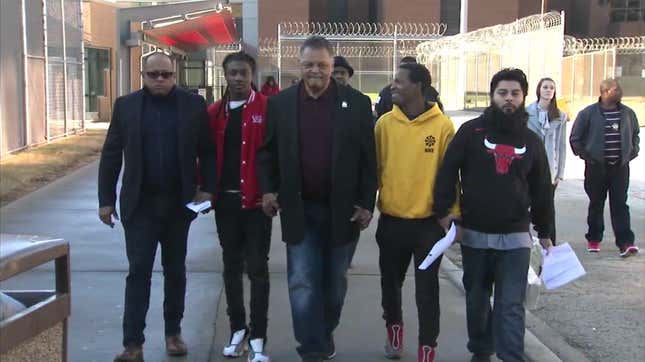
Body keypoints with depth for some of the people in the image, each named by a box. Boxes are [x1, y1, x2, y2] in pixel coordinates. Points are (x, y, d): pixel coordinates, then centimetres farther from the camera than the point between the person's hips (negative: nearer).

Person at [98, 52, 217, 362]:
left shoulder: (193, 104, 0)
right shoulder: (126, 105, 1)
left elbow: (207, 150, 3)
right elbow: (111, 155, 3)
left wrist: (207, 188, -7)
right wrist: (106, 199, 0)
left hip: (179, 202, 1)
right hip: (140, 203, -1)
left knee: (175, 269, 12)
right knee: (138, 270, -2)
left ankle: (173, 332, 25)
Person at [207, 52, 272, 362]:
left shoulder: (267, 109, -5)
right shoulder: (214, 113, 7)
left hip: (256, 200, -4)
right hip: (225, 200, 4)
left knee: (257, 269, 1)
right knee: (232, 266, 13)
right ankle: (237, 330, 25)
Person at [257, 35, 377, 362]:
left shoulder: (357, 103, -3)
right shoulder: (280, 103, 0)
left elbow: (368, 158, -2)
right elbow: (267, 152, 6)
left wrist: (366, 204, -5)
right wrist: (268, 190, -6)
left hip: (342, 209, 0)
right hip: (300, 209, 0)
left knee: (334, 282, 14)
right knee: (302, 283, -2)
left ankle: (325, 335, 36)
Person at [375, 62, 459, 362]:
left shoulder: (442, 125, -7)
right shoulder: (385, 123, 0)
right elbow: (375, 167, 5)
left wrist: (452, 211, -8)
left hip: (428, 221, -3)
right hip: (391, 220, 3)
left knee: (427, 288, 4)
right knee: (390, 282, 17)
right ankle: (394, 328, 41)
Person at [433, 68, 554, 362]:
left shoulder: (531, 140, 7)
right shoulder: (471, 131, -1)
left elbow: (541, 191, 13)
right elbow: (447, 172, -5)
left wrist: (545, 232, 14)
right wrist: (443, 211, -14)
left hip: (515, 237, 0)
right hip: (474, 233, 0)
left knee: (511, 305, -3)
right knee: (476, 299, 13)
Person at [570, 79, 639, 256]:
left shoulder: (628, 113, 5)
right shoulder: (588, 113, -5)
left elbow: (635, 134, 21)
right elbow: (575, 138, 1)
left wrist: (632, 153, 10)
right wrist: (586, 156, -3)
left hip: (620, 167, 2)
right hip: (596, 167, -2)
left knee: (620, 204, -1)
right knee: (596, 204, 9)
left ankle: (625, 242, -5)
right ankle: (594, 239, 21)